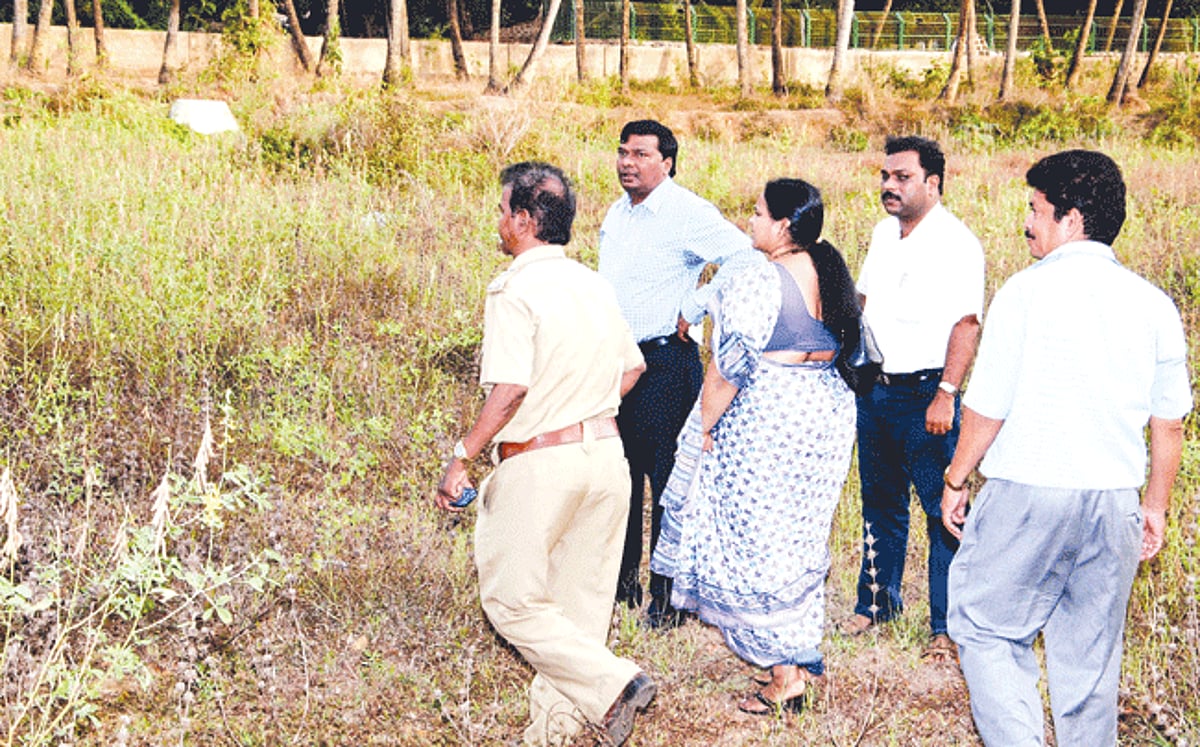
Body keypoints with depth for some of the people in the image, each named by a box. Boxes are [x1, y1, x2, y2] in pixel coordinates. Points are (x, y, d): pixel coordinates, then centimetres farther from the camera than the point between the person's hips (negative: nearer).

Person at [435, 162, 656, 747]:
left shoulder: (515, 289, -14)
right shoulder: (594, 284, 9)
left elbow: (509, 389, -23)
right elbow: (631, 368, 17)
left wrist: (460, 459, -16)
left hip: (539, 464, -7)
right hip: (606, 452, 7)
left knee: (512, 599, 6)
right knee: (580, 599, 14)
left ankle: (612, 683, -6)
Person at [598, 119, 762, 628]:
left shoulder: (687, 213, -12)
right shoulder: (616, 214, 14)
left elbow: (743, 258, -22)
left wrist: (692, 310, -16)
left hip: (664, 363, -8)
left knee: (667, 480, -4)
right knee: (620, 473, 14)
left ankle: (668, 598, 3)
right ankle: (622, 581, 27)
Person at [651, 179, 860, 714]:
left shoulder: (760, 283, -19)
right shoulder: (835, 276, 5)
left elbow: (729, 367, -18)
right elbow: (851, 351, 14)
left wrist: (704, 425, -7)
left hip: (766, 424, -8)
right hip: (826, 417, 8)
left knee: (757, 542, 3)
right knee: (801, 540, 18)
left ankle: (784, 675, 7)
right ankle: (803, 656, 27)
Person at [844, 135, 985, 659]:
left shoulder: (956, 243, -13)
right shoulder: (885, 232, 11)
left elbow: (966, 324, -18)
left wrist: (945, 395, -24)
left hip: (925, 394, -7)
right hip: (875, 391, 8)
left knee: (943, 511, -3)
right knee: (881, 502, 18)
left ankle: (947, 627, 5)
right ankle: (877, 601, 33)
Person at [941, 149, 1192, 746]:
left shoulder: (1027, 291, -10)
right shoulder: (1152, 304, 4)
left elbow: (986, 409, -8)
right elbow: (1169, 425, 8)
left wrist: (956, 480, 5)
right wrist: (1155, 506, 19)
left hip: (1028, 495, -4)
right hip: (1113, 503, 5)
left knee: (985, 627, 8)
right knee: (1091, 651, 14)